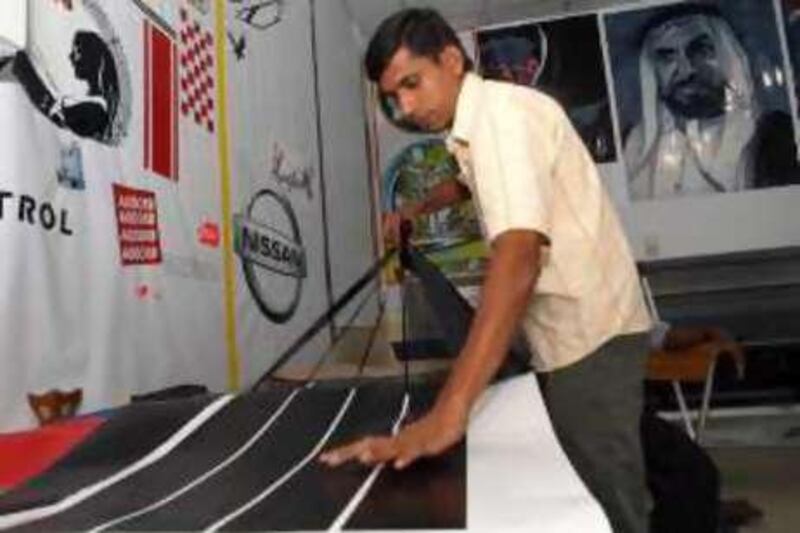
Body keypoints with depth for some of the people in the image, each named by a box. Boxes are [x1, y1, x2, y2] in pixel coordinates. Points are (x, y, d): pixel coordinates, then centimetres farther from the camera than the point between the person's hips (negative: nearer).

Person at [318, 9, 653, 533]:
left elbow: (518, 256, -37)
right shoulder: (480, 122, 10)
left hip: (589, 334, -9)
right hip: (573, 331, 9)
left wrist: (447, 413, -45)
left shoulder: (502, 112, -21)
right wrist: (416, 208, 24)